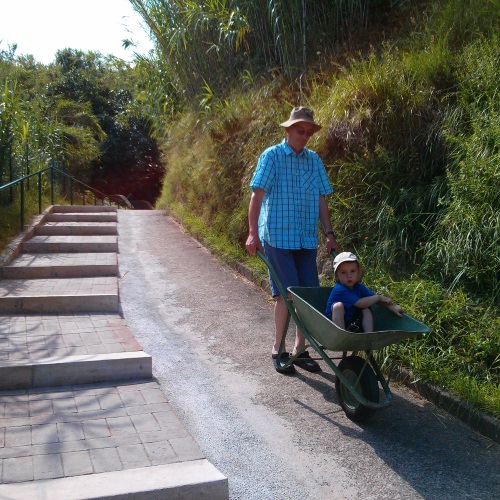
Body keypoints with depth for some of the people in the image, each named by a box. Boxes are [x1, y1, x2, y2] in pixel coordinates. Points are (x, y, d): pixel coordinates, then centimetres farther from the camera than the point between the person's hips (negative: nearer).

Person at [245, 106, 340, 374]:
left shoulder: (314, 160, 10)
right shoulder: (271, 156, -4)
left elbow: (321, 200, 13)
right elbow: (257, 195, -11)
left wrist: (330, 235, 8)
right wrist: (253, 233, -20)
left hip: (307, 238, 5)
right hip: (277, 237, -5)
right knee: (286, 294, -7)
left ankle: (300, 349, 19)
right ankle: (278, 350, 9)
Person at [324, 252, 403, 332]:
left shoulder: (358, 287, 1)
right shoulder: (339, 289, -24)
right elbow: (360, 303, -28)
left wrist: (392, 307, -11)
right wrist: (379, 297, -17)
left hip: (351, 323, 7)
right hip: (335, 323, -7)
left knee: (366, 310, -8)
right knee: (338, 306, -30)